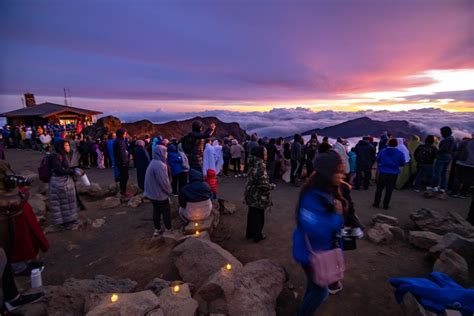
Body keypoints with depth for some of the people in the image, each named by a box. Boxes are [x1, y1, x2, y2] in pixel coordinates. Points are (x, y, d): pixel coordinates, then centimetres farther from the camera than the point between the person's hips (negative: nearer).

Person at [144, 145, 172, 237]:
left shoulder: (153, 162, 7)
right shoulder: (159, 165, -26)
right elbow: (164, 181, -26)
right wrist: (169, 190, -8)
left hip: (152, 193, 9)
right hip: (160, 194, -9)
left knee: (156, 211, 19)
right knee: (166, 212, 8)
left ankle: (157, 230, 30)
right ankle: (168, 230, 21)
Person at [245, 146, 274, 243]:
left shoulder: (253, 164, 1)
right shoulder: (260, 166, -25)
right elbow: (263, 184, -26)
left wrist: (269, 184, 16)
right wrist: (272, 186, -6)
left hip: (251, 193, 8)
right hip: (258, 196, -8)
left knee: (252, 213, 20)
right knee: (258, 215, 10)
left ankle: (250, 233, 36)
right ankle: (257, 235, 27)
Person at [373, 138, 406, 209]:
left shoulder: (382, 151, -3)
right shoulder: (400, 153, -6)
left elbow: (378, 160, 6)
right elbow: (402, 163, 1)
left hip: (383, 172, 1)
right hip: (393, 174, 0)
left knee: (379, 188, 10)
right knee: (389, 190, 8)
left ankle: (376, 203, 13)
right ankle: (386, 204, 13)